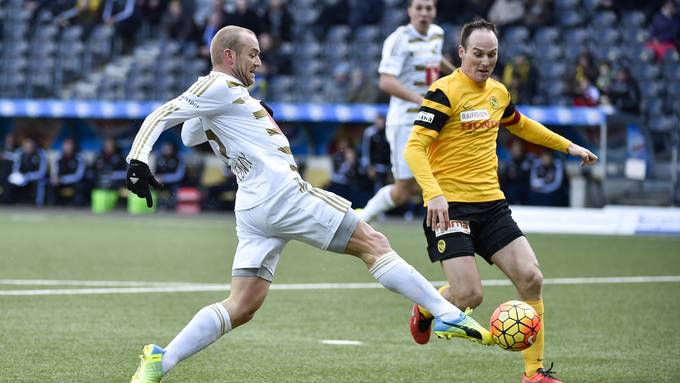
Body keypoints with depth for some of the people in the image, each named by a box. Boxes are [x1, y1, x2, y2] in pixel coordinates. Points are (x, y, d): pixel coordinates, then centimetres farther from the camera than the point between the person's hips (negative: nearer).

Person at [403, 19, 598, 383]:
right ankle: (425, 309, 20)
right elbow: (414, 148, -18)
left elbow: (520, 125, 34)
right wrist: (433, 193, -32)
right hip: (449, 206, -7)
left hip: (491, 203, 7)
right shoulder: (445, 92, -12)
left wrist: (567, 146, 35)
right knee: (468, 294, -17)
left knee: (530, 278, -7)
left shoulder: (498, 92, 11)